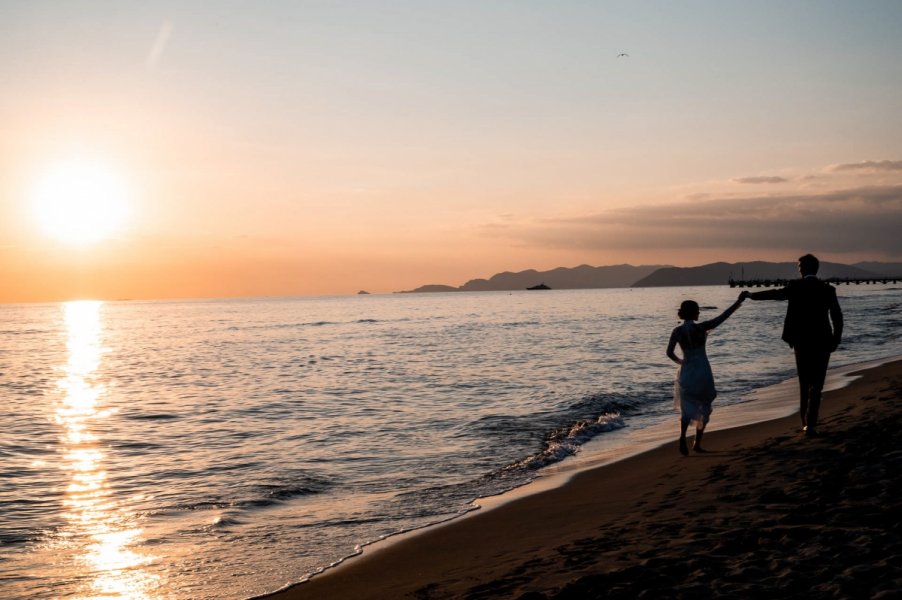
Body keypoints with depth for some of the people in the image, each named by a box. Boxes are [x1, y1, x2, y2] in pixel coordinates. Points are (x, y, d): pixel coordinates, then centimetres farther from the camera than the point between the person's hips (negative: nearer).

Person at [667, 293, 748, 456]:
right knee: (704, 407, 15)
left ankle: (683, 437, -19)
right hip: (703, 372, -2)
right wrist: (738, 301, -6)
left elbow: (669, 353, -5)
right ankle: (697, 443, 17)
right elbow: (722, 317, -11)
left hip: (687, 372, 2)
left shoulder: (677, 331, -4)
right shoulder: (700, 327, -12)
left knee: (687, 407, 9)